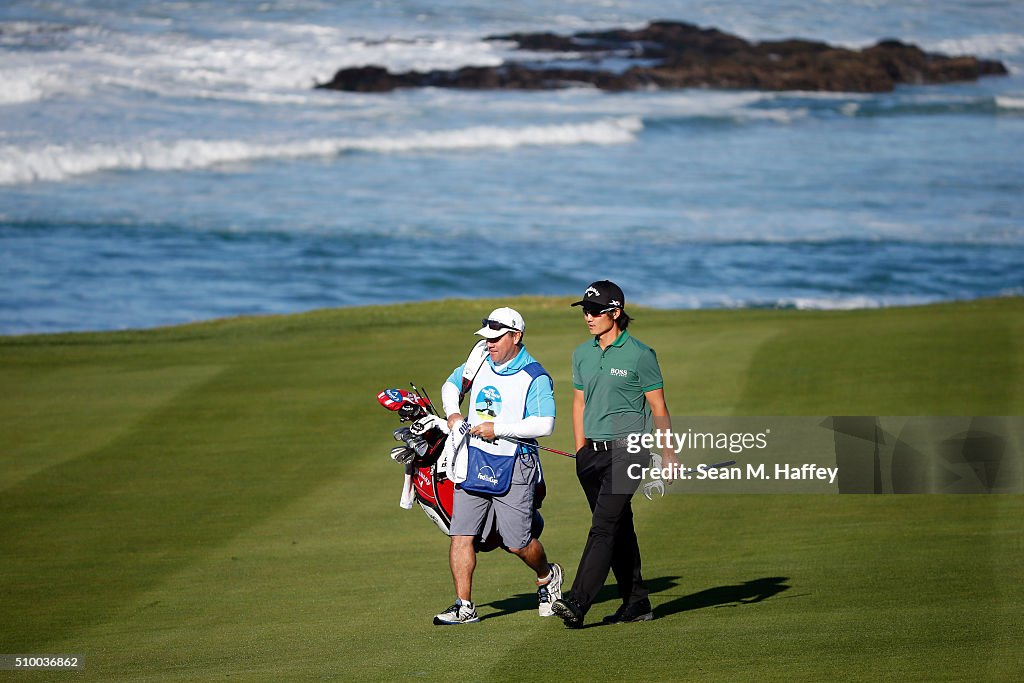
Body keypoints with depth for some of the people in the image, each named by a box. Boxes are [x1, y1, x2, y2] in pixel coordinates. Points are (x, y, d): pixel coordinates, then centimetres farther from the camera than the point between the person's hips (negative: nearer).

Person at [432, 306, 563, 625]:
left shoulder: (535, 377, -10)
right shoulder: (481, 363, 9)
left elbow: (544, 424, -19)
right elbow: (452, 383, 27)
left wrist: (498, 429, -21)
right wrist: (453, 413, 7)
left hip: (512, 466, -5)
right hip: (472, 459, 5)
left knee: (518, 543, 0)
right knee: (461, 534, -4)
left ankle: (547, 576, 31)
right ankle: (464, 606, 0)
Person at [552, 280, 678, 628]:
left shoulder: (640, 355, -5)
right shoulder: (582, 354, 12)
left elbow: (659, 409, -1)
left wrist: (669, 453, -2)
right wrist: (581, 452, 14)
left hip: (627, 450, -6)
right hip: (592, 452, 6)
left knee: (604, 527, -14)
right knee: (619, 528, 11)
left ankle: (577, 604, -23)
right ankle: (636, 602, 19)